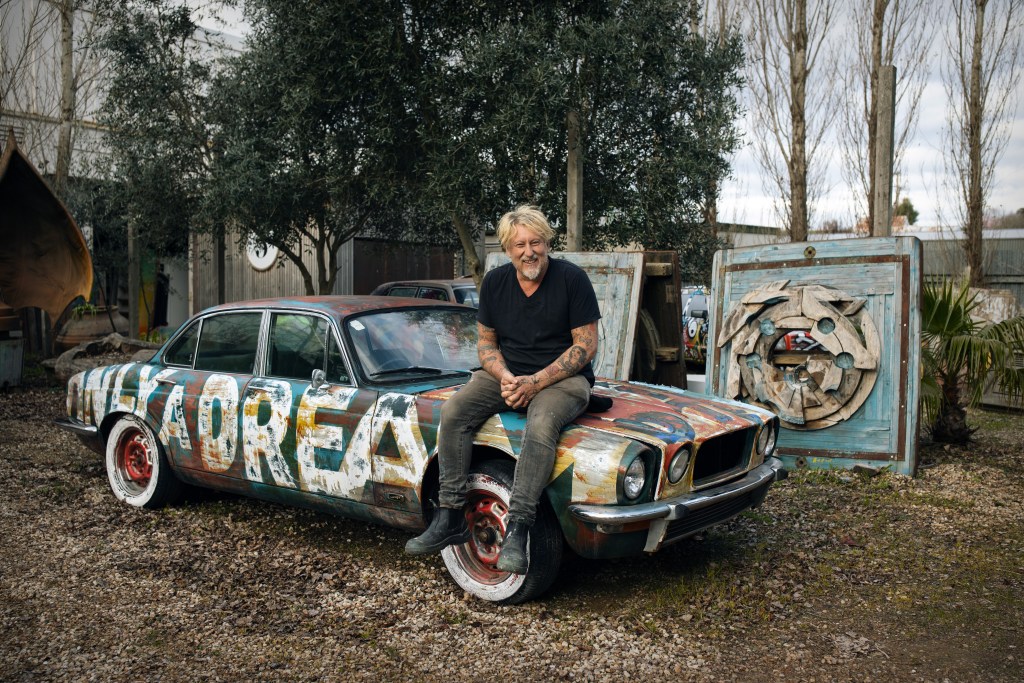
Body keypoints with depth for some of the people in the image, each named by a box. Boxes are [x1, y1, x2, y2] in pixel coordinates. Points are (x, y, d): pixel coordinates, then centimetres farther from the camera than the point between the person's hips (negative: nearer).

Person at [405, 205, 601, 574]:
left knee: (541, 423, -37)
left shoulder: (572, 278, -9)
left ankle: (516, 530, -34)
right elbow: (485, 341, 9)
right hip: (506, 374, 4)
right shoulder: (495, 282, 4)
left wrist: (535, 382, -18)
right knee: (454, 409, -21)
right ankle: (450, 517, -17)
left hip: (564, 377, -4)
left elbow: (586, 345, -10)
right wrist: (505, 377, -12)